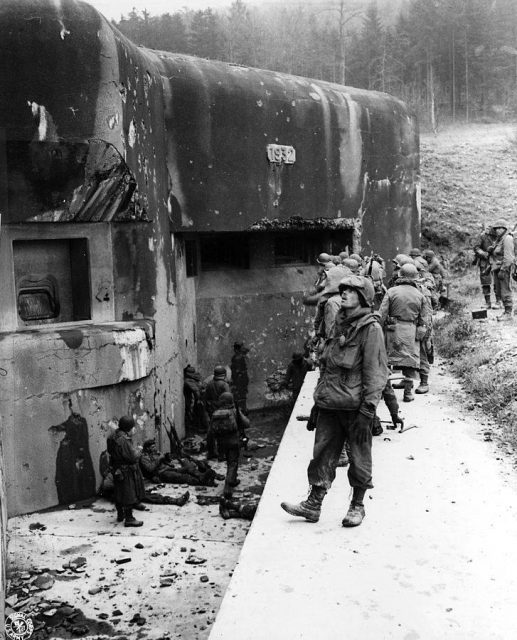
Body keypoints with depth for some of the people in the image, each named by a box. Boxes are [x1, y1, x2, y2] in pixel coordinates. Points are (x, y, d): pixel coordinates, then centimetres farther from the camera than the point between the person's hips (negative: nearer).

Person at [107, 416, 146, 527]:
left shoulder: (115, 436, 3)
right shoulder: (123, 441, -27)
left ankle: (120, 514, 37)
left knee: (119, 492, 21)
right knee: (129, 494, 0)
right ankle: (129, 519, 8)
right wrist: (136, 452, -5)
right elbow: (133, 457, -28)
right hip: (126, 471, -10)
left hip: (117, 470, 10)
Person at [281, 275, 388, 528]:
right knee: (323, 453, 8)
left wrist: (368, 408, -16)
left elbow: (375, 372, -12)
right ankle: (313, 504, 15)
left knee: (359, 457, 7)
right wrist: (319, 398, 17)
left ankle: (357, 506, 20)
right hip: (330, 403, 7)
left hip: (355, 405, -7)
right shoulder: (340, 324, 13)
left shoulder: (371, 328, -9)